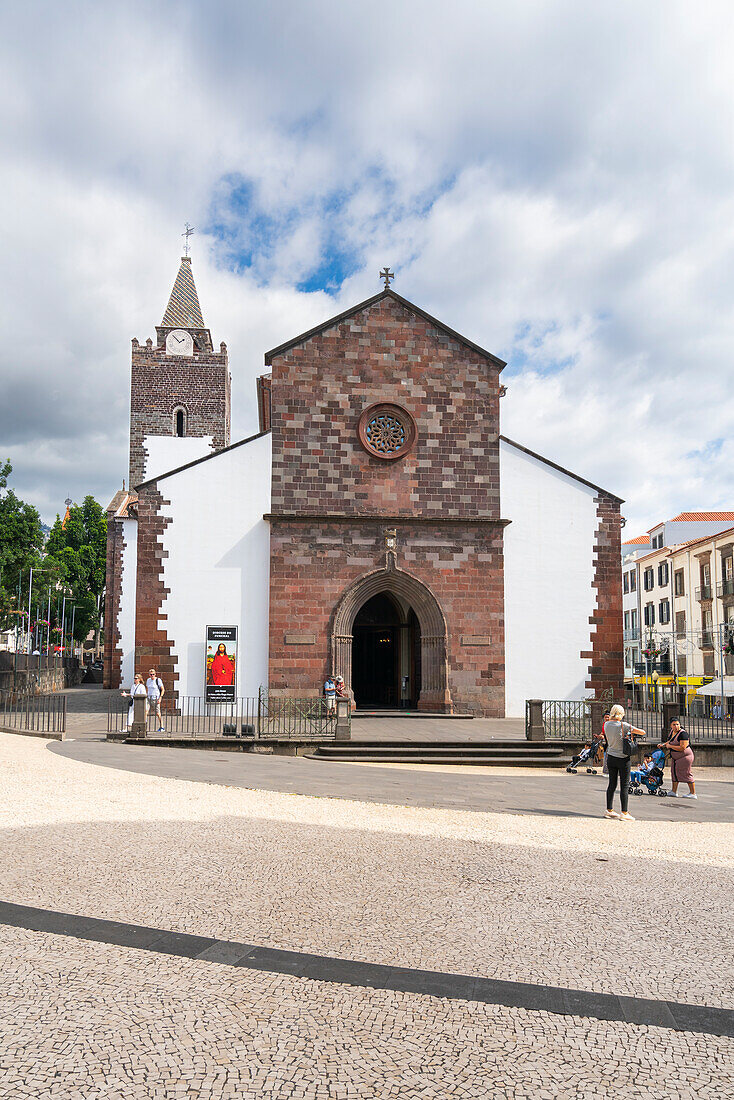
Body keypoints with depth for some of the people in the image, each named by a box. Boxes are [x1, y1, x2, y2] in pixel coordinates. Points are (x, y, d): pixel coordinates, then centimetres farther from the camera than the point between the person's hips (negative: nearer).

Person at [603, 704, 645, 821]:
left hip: (610, 757, 5)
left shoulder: (606, 725, -1)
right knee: (624, 786, 1)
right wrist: (633, 733, 8)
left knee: (612, 784, 13)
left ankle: (609, 810, 19)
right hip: (623, 759, -5)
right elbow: (642, 732, -11)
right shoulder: (623, 725, -15)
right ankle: (624, 813, 1)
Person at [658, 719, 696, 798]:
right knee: (674, 772, 11)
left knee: (687, 774, -5)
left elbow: (682, 748, -29)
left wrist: (670, 746, -20)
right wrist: (663, 744, 8)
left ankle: (693, 793, 2)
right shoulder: (672, 731, 5)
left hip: (685, 756, -9)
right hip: (675, 757, 9)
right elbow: (670, 741, 25)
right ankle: (674, 792, 18)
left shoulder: (683, 734, -22)